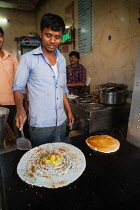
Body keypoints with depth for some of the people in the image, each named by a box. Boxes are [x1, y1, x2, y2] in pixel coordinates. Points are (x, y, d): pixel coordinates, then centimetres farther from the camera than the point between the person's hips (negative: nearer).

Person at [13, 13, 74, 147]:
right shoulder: (28, 58, -7)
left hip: (61, 121, 5)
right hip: (39, 124, -4)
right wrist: (20, 108, -22)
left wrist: (69, 111, 13)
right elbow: (18, 87, -4)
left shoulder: (62, 59, 9)